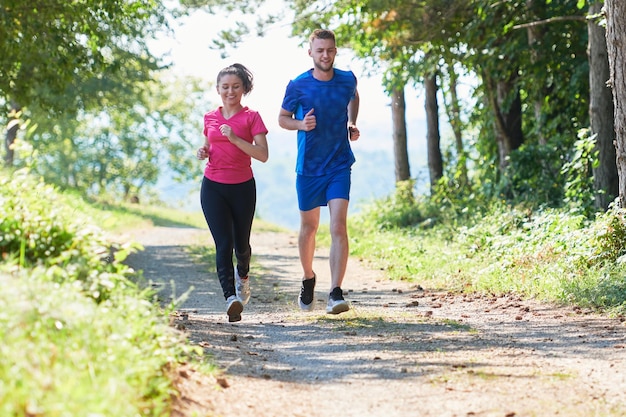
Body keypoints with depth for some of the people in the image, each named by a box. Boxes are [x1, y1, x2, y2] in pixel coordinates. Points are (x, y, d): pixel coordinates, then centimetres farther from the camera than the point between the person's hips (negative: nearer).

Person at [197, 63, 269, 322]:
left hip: (242, 187, -1)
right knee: (223, 243, -12)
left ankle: (242, 275, 45)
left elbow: (263, 155, -12)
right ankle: (231, 297, -21)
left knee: (241, 243, 11)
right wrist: (203, 153, 1)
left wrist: (235, 138, -21)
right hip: (213, 187, 1)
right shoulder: (210, 118, 8)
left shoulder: (251, 117, -3)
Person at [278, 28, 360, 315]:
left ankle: (335, 293, -19)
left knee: (339, 226, -15)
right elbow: (283, 118, 5)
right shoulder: (298, 85, -7)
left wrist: (352, 124, 5)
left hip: (340, 165, 0)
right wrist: (300, 124, -16)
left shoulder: (347, 80, -1)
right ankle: (308, 278, 39)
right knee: (309, 226, 13)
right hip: (308, 167, 0)